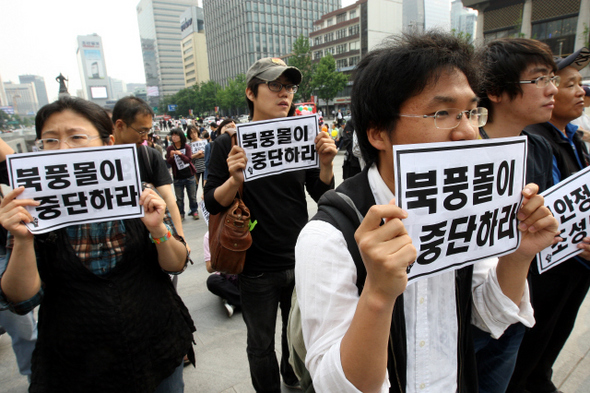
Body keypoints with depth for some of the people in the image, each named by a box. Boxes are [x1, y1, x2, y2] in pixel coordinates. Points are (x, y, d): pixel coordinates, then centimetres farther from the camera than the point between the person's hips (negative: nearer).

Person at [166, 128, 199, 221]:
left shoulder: (187, 146, -1)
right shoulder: (170, 148, 0)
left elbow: (188, 159, -12)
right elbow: (169, 163, -4)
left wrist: (180, 154, -30)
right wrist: (171, 156, -26)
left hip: (189, 176, 0)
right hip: (177, 177, 0)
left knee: (192, 196, 7)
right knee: (179, 198, 5)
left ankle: (194, 211, 22)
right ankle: (180, 214, 17)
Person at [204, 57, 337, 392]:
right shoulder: (229, 144, -8)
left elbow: (322, 195, 2)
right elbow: (213, 204, -8)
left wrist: (326, 165, -18)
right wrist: (235, 180, -28)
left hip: (300, 261, 3)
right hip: (257, 268, -3)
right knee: (261, 344, 17)